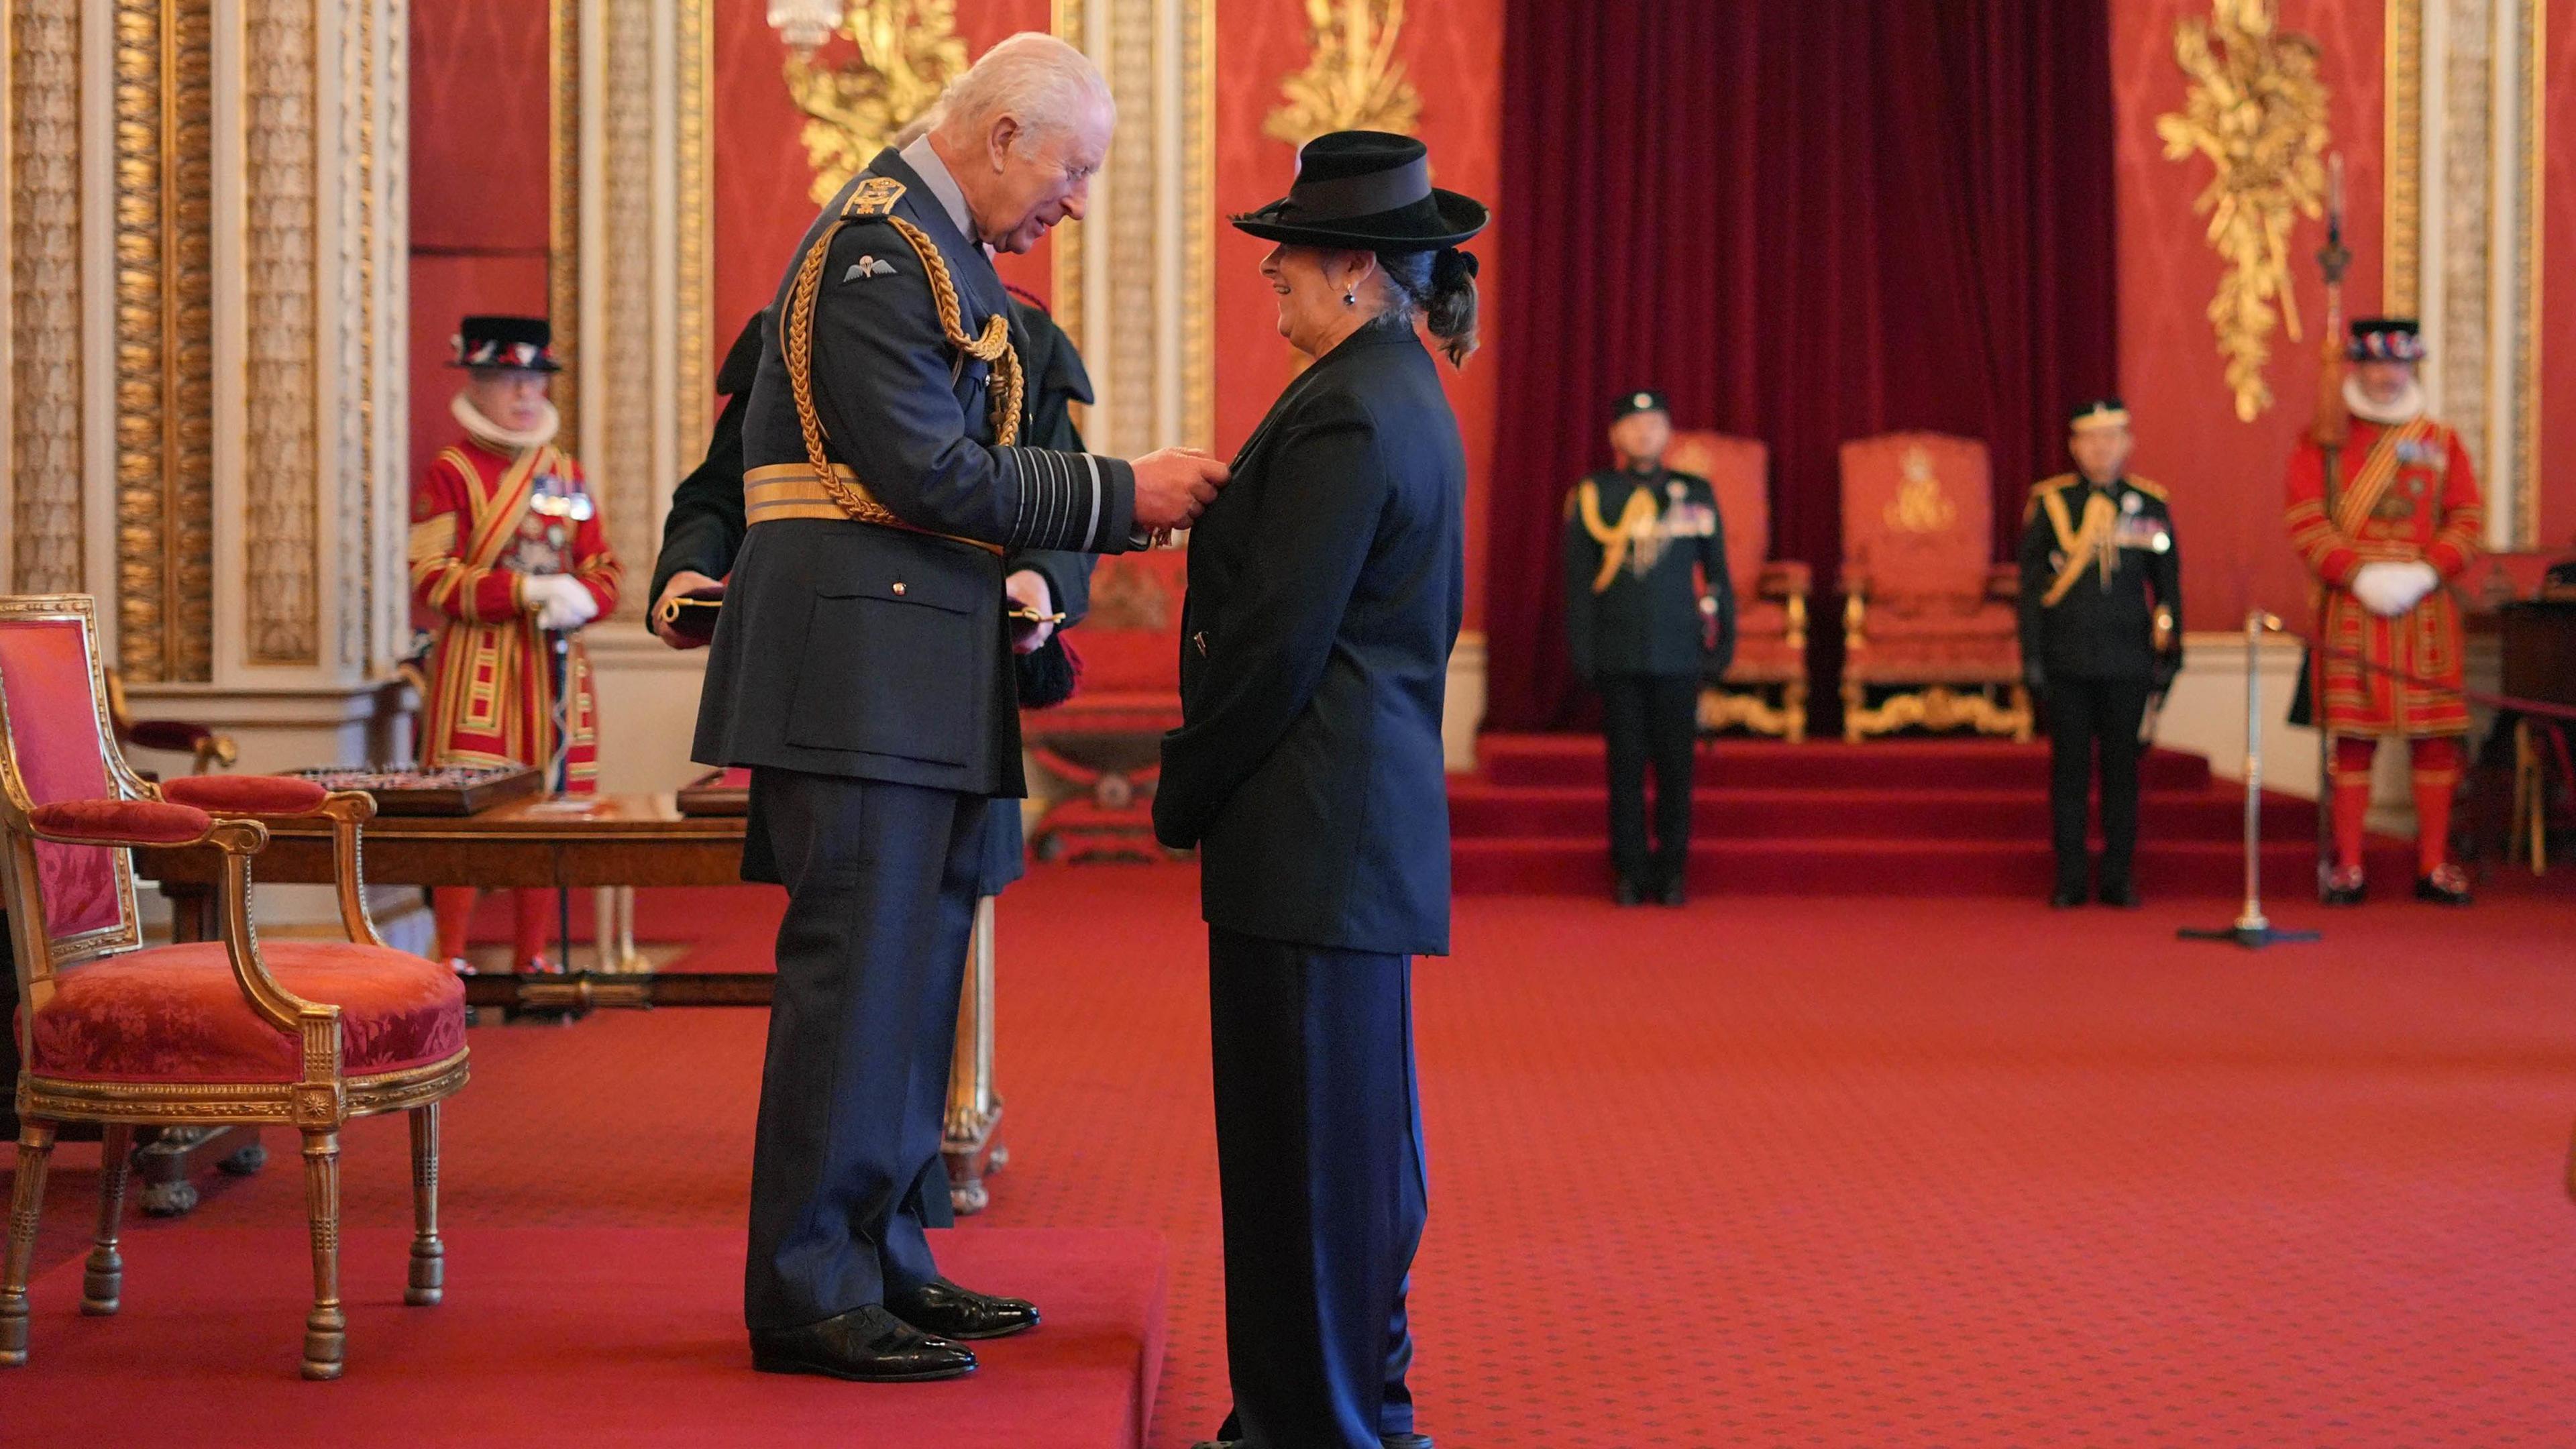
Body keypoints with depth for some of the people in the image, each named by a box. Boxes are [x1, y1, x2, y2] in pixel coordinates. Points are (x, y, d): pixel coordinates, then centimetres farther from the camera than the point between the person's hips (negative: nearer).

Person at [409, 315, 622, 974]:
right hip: (476, 668, -5)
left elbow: (605, 569, 14)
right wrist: (528, 591, -18)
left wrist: (582, 597, -10)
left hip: (557, 667, 5)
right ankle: (451, 962, -1)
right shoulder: (450, 473, -2)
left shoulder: (566, 471, 14)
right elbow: (431, 579, -10)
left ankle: (532, 959, 15)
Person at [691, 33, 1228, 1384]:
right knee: (855, 968, -8)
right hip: (861, 658, -10)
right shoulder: (876, 248, -13)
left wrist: (1134, 502, 10)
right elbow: (927, 472, -19)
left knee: (912, 964, 14)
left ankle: (881, 1258, 22)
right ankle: (810, 1295, -1)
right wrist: (1118, 493, -13)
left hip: (924, 665, 11)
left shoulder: (940, 251, 19)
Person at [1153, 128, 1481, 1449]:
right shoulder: (1408, 398, 16)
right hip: (1381, 811, 11)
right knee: (1352, 1123, 16)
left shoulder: (1345, 414, -16)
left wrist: (1184, 796, -8)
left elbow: (1275, 640, -19)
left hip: (1311, 823, -11)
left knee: (1306, 1127, -4)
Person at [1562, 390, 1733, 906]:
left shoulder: (1696, 493, 9)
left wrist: (1722, 643, 4)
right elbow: (1579, 579, 4)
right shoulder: (1592, 495, 5)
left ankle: (1672, 870, 11)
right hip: (1618, 658, -1)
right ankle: (1629, 871, 8)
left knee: (1676, 766, 3)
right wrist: (1582, 650, -2)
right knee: (1626, 766, 2)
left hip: (1678, 655, 1)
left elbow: (1716, 573, 10)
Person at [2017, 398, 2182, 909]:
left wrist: (2170, 652, 6)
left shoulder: (2150, 505, 6)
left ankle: (2119, 877, 11)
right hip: (2068, 663, -1)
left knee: (2122, 767, 4)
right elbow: (2032, 586, 2)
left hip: (2127, 663, 1)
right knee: (2069, 769, 3)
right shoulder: (2049, 503, 2)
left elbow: (2168, 585, 10)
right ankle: (2071, 878, 9)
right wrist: (2032, 657, -3)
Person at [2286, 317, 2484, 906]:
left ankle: (2434, 866, 9)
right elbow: (2307, 525, -3)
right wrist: (2361, 575, -16)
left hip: (2426, 608, 2)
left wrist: (2425, 572, -12)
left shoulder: (2442, 443, 11)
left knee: (2437, 739, 2)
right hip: (2350, 609, -2)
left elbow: (2468, 520, 5)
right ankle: (2348, 868, 5)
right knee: (2350, 737, -1)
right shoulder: (2321, 445, 5)